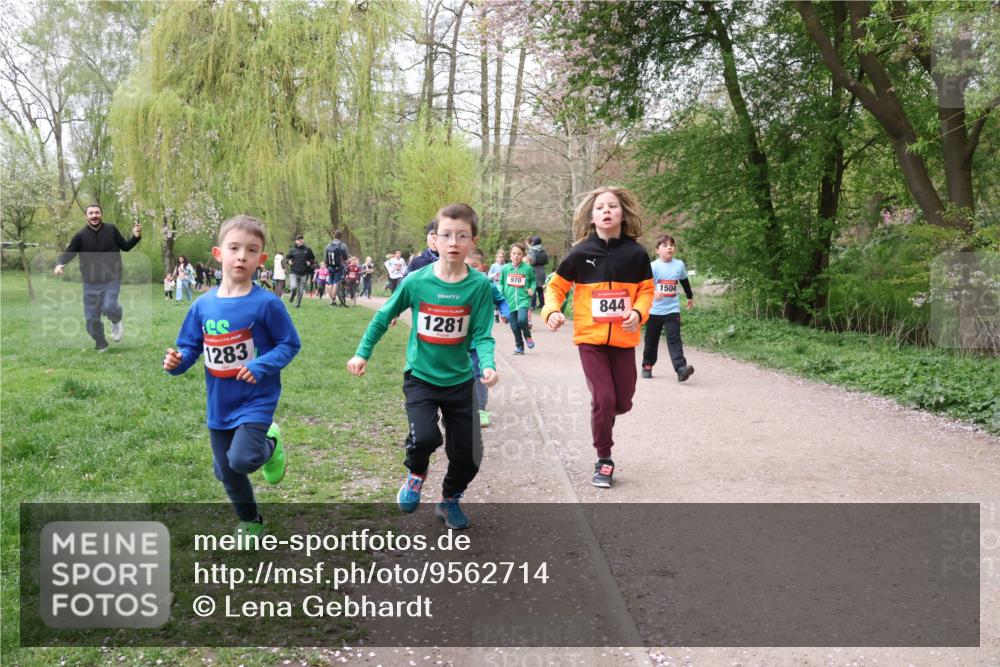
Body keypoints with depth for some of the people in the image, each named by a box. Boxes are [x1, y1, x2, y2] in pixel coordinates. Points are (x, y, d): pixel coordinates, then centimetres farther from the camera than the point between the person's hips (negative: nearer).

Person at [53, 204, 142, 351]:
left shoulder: (111, 230, -2)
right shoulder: (80, 236, -5)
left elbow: (125, 247, 9)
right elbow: (68, 253, -6)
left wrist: (136, 236, -8)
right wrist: (59, 264, -27)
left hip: (112, 279, -1)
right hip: (91, 283, 1)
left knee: (108, 307, -25)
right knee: (91, 318, 3)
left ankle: (117, 322, 12)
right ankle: (101, 346, 25)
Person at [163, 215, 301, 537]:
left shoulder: (266, 303, -15)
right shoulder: (203, 305, -3)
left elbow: (290, 344, -9)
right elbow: (190, 348, 5)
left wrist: (262, 366, -24)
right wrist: (176, 361, -17)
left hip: (256, 400, -5)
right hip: (219, 404, 5)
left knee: (242, 460, -23)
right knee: (226, 473, 15)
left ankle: (270, 444, 13)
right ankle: (250, 522, 41)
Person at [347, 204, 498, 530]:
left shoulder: (480, 285, -12)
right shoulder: (416, 281, -11)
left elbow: (482, 335, -12)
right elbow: (383, 317, 3)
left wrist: (487, 365, -30)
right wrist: (362, 353, 4)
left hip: (459, 381, 1)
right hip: (420, 377, -1)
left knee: (467, 456, 7)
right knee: (425, 437, -25)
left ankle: (449, 500, 39)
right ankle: (416, 474, 12)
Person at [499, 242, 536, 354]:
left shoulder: (527, 268, -1)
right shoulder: (505, 268, 1)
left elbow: (533, 280, 16)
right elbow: (501, 283, 12)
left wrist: (532, 288, -1)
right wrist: (500, 293, -4)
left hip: (523, 300, -2)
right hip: (510, 301, 2)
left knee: (522, 319, -24)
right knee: (514, 326, 6)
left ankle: (527, 336, 6)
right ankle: (519, 346, 24)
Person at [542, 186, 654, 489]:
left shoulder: (636, 253, -4)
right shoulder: (581, 253, -7)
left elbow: (646, 290, 6)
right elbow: (556, 286, 2)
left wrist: (638, 313, -13)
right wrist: (552, 311, -17)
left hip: (623, 340, 2)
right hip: (590, 339, -2)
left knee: (622, 402, 7)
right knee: (603, 399, -7)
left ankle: (601, 417, 44)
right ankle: (603, 460, 13)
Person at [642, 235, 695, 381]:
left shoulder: (679, 265, 2)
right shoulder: (653, 266, -9)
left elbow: (685, 281, 21)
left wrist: (690, 297, 34)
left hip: (672, 310, 1)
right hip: (654, 310, -1)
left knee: (674, 339, -12)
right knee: (651, 340, 13)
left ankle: (681, 368, -23)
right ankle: (647, 366, 31)